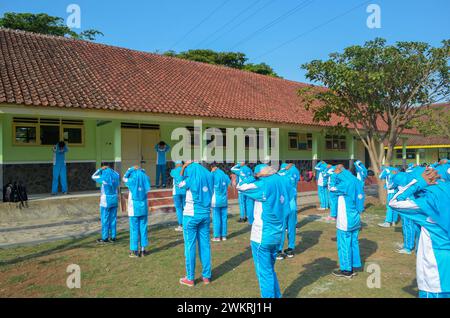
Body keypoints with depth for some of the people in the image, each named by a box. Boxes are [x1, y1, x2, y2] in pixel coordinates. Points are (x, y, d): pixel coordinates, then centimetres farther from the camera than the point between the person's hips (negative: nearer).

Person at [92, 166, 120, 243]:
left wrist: (101, 169, 9)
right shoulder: (116, 176, 2)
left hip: (106, 201, -5)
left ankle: (105, 238, 10)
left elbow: (93, 177, 5)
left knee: (105, 220, 4)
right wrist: (109, 169, 22)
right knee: (113, 219, 10)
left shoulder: (104, 178, -12)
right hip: (115, 200, 5)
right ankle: (113, 237, 15)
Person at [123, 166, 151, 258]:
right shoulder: (146, 179, 0)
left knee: (134, 229, 4)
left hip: (134, 209, -3)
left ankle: (134, 251, 10)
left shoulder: (132, 181, -8)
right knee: (143, 229, 9)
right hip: (144, 208, 3)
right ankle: (143, 250, 15)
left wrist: (131, 169, 12)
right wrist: (141, 170, 12)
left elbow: (124, 178, 12)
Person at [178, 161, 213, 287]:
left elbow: (179, 183, 8)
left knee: (190, 246, 5)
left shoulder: (191, 180, -10)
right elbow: (209, 197, 9)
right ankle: (206, 276, 21)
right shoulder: (208, 179, 4)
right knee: (205, 245, 11)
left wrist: (184, 167, 8)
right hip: (205, 215, 5)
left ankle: (190, 278, 14)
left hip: (191, 216, -5)